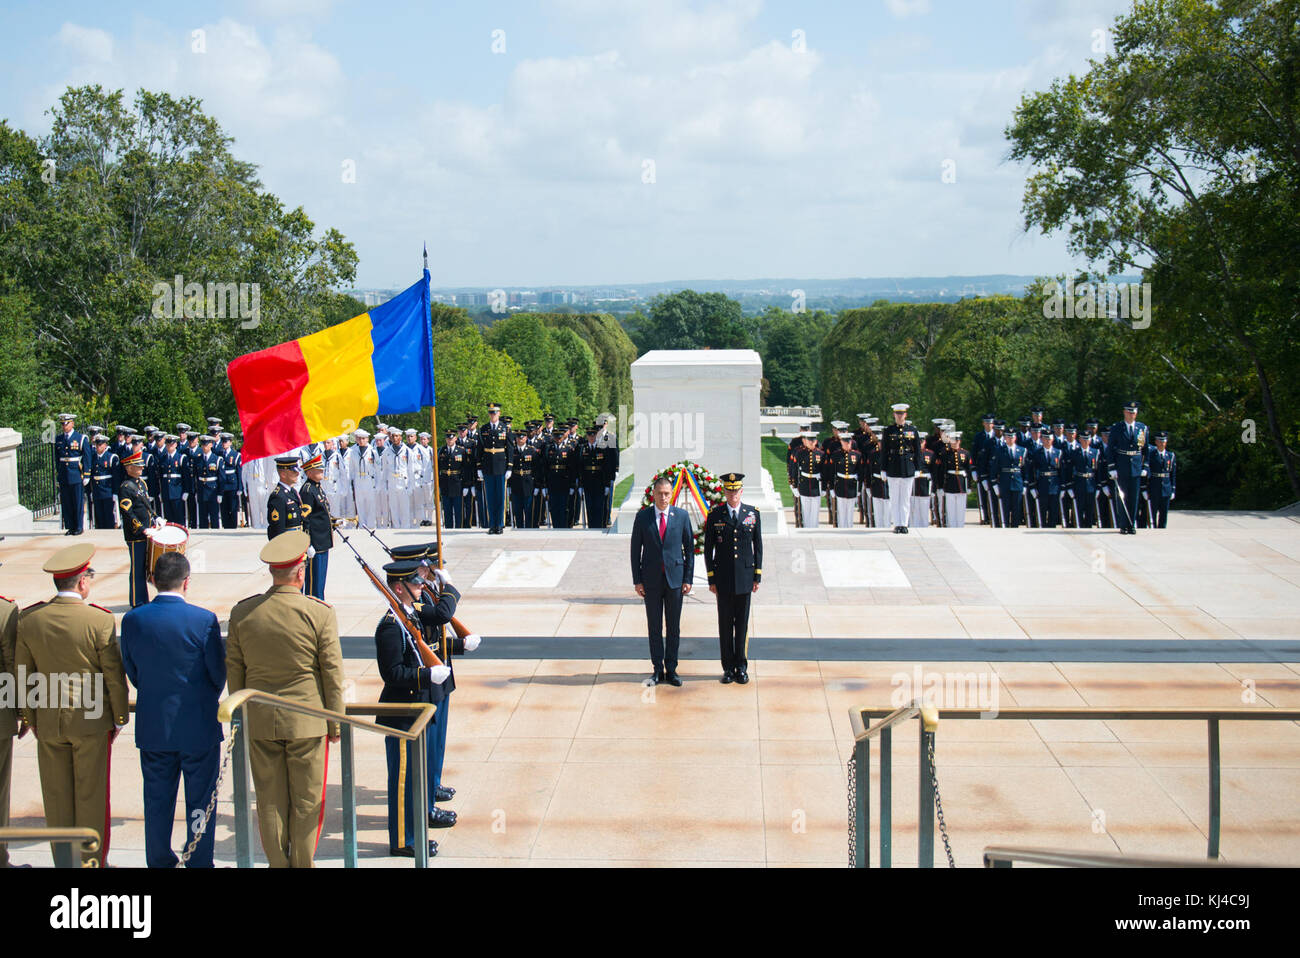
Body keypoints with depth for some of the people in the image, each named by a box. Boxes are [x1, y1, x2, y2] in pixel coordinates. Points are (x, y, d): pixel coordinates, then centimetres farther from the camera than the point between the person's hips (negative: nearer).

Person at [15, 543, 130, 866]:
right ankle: (93, 860, 15)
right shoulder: (101, 620, -14)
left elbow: (23, 675, 4)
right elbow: (114, 674, -8)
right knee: (91, 797, 7)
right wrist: (119, 716, 4)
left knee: (56, 799, 12)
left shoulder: (29, 619, -3)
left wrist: (30, 718, 15)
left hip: (48, 721, 3)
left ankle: (62, 862, 21)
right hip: (91, 719, -3)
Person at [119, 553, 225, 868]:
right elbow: (219, 673, -7)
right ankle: (198, 863, 14)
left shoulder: (132, 620, -6)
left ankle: (159, 861, 25)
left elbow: (130, 671, 4)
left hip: (152, 726, 3)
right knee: (200, 802, 8)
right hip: (199, 725, -3)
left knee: (157, 801, 15)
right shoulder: (203, 620, -16)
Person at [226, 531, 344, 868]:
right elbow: (332, 673, -8)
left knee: (270, 802, 12)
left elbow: (233, 669, 4)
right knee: (306, 802, 9)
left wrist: (242, 713, 16)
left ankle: (277, 864, 20)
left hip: (260, 722, 3)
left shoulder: (242, 613, -4)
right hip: (306, 720, -3)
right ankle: (302, 865, 16)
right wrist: (335, 722, 3)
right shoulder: (320, 614, -13)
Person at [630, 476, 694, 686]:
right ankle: (658, 670, 13)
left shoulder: (681, 516, 1)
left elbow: (689, 548, 4)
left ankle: (671, 669, 14)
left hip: (675, 578, 0)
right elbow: (635, 549, 4)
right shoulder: (642, 517, 1)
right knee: (654, 627, 5)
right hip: (651, 580, 0)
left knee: (674, 627, 6)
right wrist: (637, 580, -2)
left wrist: (688, 579, -1)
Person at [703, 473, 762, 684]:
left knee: (742, 623, 5)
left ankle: (742, 667, 14)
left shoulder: (753, 514, 4)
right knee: (725, 623, 4)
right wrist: (711, 578, -1)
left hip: (745, 577, 0)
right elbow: (708, 549, 3)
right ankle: (728, 668, 12)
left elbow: (758, 546, 7)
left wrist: (757, 576, 2)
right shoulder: (714, 515, 1)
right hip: (723, 578, 0)